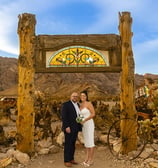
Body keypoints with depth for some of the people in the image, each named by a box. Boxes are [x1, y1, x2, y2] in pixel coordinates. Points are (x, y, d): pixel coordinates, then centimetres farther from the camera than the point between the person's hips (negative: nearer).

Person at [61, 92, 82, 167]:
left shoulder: (77, 105, 13)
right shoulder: (65, 104, -12)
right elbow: (63, 116, -18)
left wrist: (79, 127, 14)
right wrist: (66, 127, -24)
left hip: (75, 128, 8)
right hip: (69, 127, -8)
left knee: (72, 144, 12)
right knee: (68, 144, -2)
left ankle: (71, 159, 22)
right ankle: (66, 161, 7)